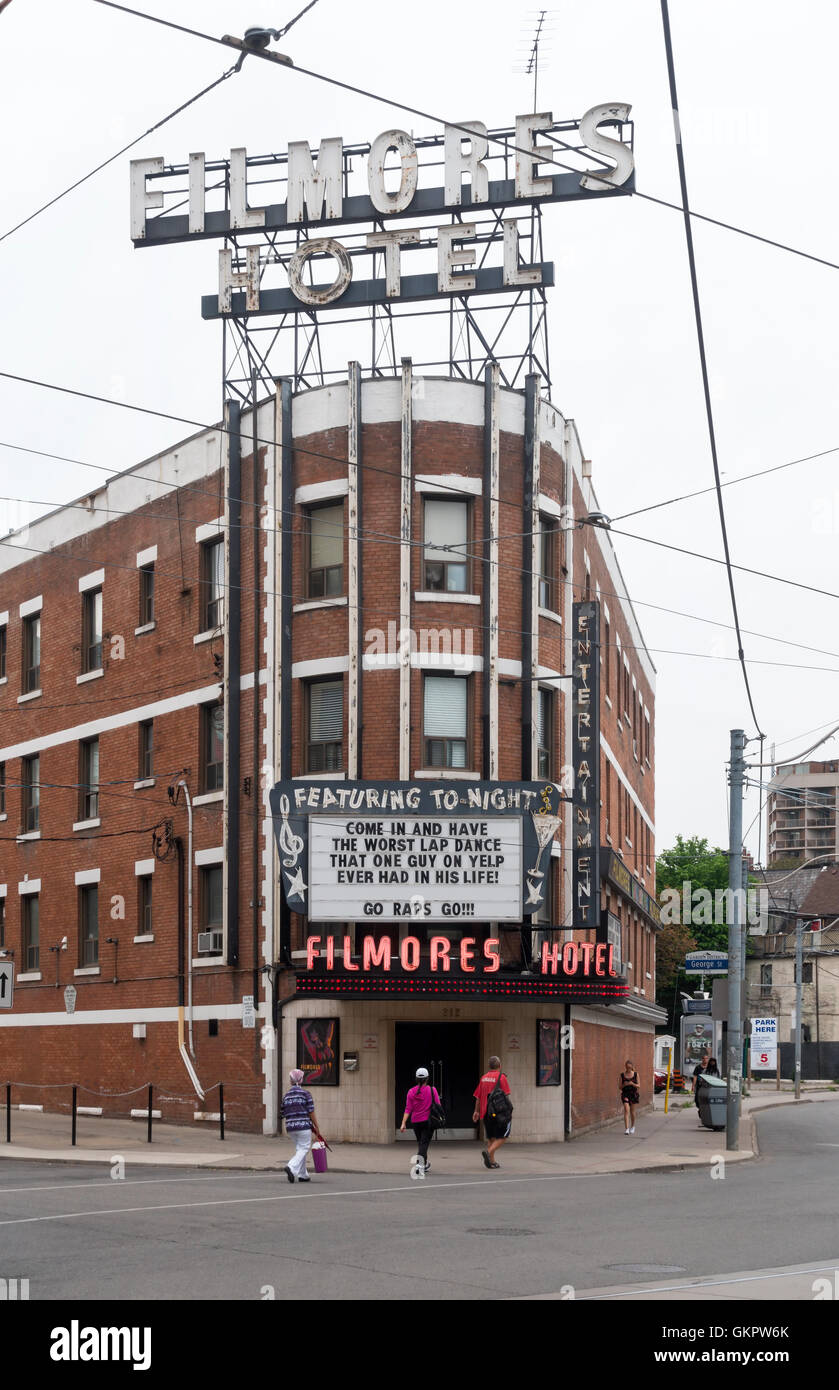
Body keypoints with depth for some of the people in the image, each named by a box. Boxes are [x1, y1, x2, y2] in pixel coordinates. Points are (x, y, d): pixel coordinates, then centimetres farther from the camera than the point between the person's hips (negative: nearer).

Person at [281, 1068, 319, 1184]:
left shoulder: (286, 1096, 6)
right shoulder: (306, 1094, -8)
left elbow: (284, 1114, 9)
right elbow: (311, 1112, -8)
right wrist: (316, 1126, 1)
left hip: (290, 1126, 5)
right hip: (304, 1126, -5)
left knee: (300, 1148, 18)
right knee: (304, 1149, 1)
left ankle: (302, 1175, 18)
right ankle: (291, 1167, -21)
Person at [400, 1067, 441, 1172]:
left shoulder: (411, 1092, -1)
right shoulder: (432, 1090, -6)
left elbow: (408, 1109, -5)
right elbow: (437, 1106, -4)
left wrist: (403, 1123, -6)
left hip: (415, 1121, 3)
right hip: (428, 1120, -3)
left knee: (420, 1142, 20)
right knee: (424, 1143, -4)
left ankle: (425, 1164, 33)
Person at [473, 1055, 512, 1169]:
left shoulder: (483, 1078, 11)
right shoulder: (501, 1077, -7)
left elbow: (478, 1097, 12)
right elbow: (505, 1096, -11)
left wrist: (477, 1111, 17)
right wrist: (508, 1111, -5)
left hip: (485, 1113, 6)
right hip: (498, 1112, -6)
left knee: (491, 1138, 14)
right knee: (503, 1137, 0)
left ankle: (492, 1161, 10)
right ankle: (489, 1151, -20)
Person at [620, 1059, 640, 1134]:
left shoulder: (635, 1074, 0)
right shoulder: (622, 1075, 1)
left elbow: (638, 1086, 1)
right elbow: (620, 1087, 4)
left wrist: (632, 1084, -18)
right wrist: (624, 1085, -17)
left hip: (633, 1094, 0)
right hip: (625, 1094, 0)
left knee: (632, 1111, 10)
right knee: (626, 1110, -15)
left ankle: (632, 1126, 33)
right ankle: (627, 1128, -18)